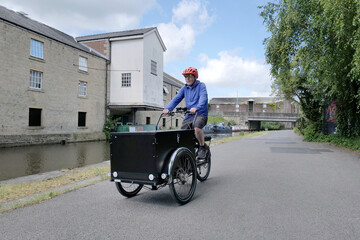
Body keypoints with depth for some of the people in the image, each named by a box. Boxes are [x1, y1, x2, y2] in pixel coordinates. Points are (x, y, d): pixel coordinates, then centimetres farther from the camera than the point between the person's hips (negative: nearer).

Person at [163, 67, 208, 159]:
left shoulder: (201, 85, -2)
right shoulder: (185, 88, 14)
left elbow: (203, 98, -20)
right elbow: (176, 99, 3)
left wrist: (196, 108, -40)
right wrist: (167, 108, -15)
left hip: (201, 114, -5)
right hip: (189, 115, 6)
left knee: (197, 128, -34)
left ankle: (202, 148, -11)